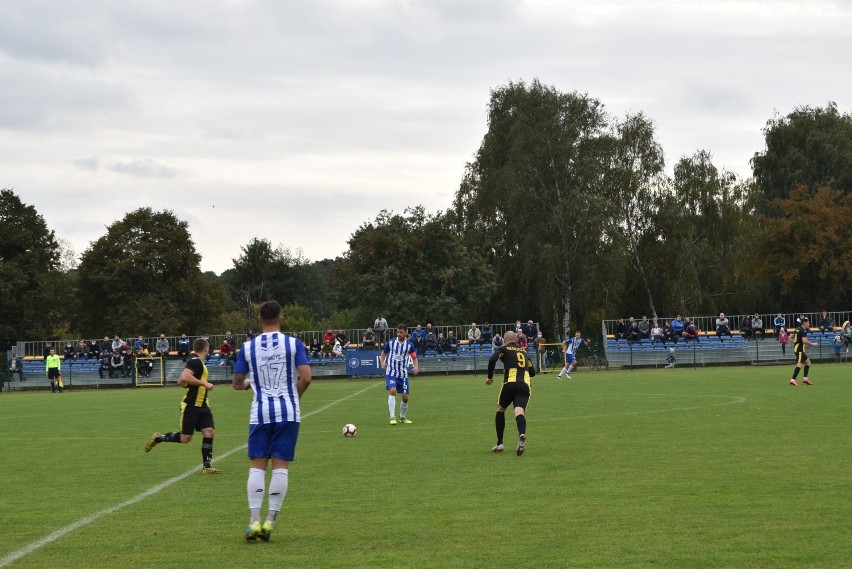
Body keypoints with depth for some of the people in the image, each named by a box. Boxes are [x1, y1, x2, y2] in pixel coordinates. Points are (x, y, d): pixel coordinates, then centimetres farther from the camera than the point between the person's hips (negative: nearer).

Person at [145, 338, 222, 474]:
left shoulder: (195, 360, 13)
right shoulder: (195, 361, -14)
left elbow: (181, 381, 18)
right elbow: (184, 377, -29)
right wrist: (204, 383, -23)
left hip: (201, 405, 9)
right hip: (190, 406, -9)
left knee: (209, 432, -2)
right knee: (185, 438, -4)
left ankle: (207, 466, 1)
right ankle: (158, 438, 17)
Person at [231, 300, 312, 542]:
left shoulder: (248, 347, 3)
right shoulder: (294, 343, -1)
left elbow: (236, 383, 7)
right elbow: (306, 378, -9)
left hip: (260, 412, 1)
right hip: (288, 411, -1)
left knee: (257, 466, 5)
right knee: (281, 466, 2)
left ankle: (254, 521, -5)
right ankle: (270, 521, -1)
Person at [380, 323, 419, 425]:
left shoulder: (409, 345, -1)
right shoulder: (391, 343, -2)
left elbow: (414, 357, 8)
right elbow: (383, 353, 12)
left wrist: (416, 366, -12)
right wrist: (382, 362, -8)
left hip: (403, 374, 2)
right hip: (391, 372, -2)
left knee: (405, 397, 2)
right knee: (392, 391, -25)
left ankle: (402, 417, 25)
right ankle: (392, 417, -24)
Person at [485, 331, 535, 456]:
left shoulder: (504, 349, 11)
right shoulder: (524, 352, 26)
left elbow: (492, 359, -7)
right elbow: (532, 372, 31)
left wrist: (490, 377, 4)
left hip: (510, 383, -2)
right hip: (525, 385, 3)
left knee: (500, 410, 19)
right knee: (519, 411, -13)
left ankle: (499, 444, 19)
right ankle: (522, 434, -46)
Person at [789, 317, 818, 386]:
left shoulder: (797, 329, 14)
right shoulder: (803, 331, -14)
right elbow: (804, 341, -25)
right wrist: (812, 344, -14)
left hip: (796, 348, 10)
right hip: (800, 350, -10)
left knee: (808, 362, 16)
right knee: (800, 364, -14)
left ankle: (805, 378, 15)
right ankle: (793, 380, -21)